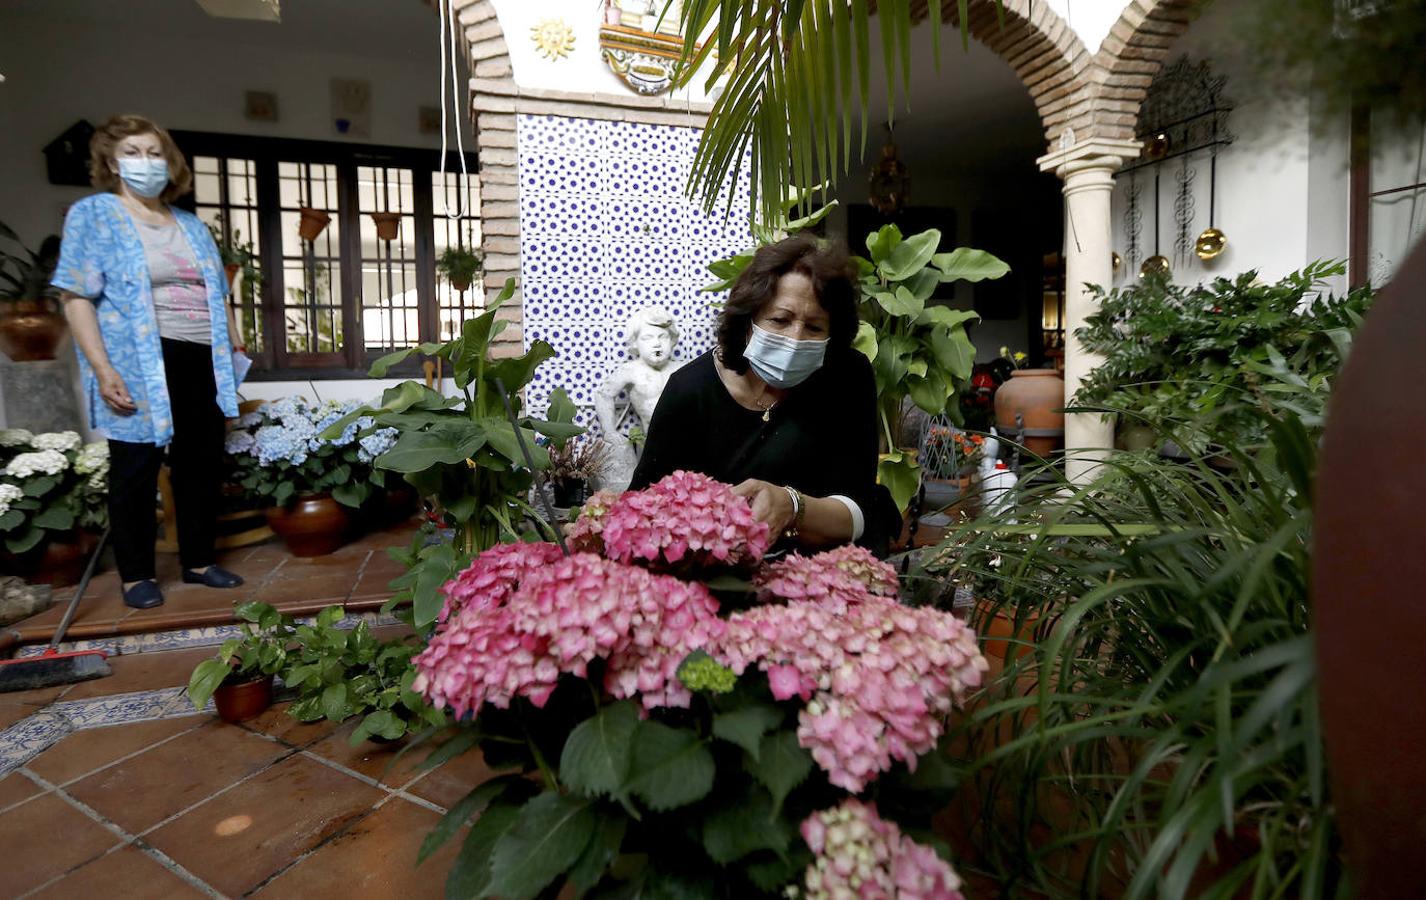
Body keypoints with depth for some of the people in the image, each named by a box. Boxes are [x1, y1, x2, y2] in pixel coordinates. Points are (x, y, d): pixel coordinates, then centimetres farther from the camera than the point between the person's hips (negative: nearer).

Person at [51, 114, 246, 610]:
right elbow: (77, 298, -7)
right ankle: (136, 575, 15)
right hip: (139, 368, -5)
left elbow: (218, 297, 21)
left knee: (202, 464, 9)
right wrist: (104, 370, -16)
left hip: (202, 362, 5)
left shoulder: (192, 225, 17)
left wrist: (234, 352, 13)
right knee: (137, 470, 3)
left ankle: (198, 561, 22)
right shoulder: (92, 215, 1)